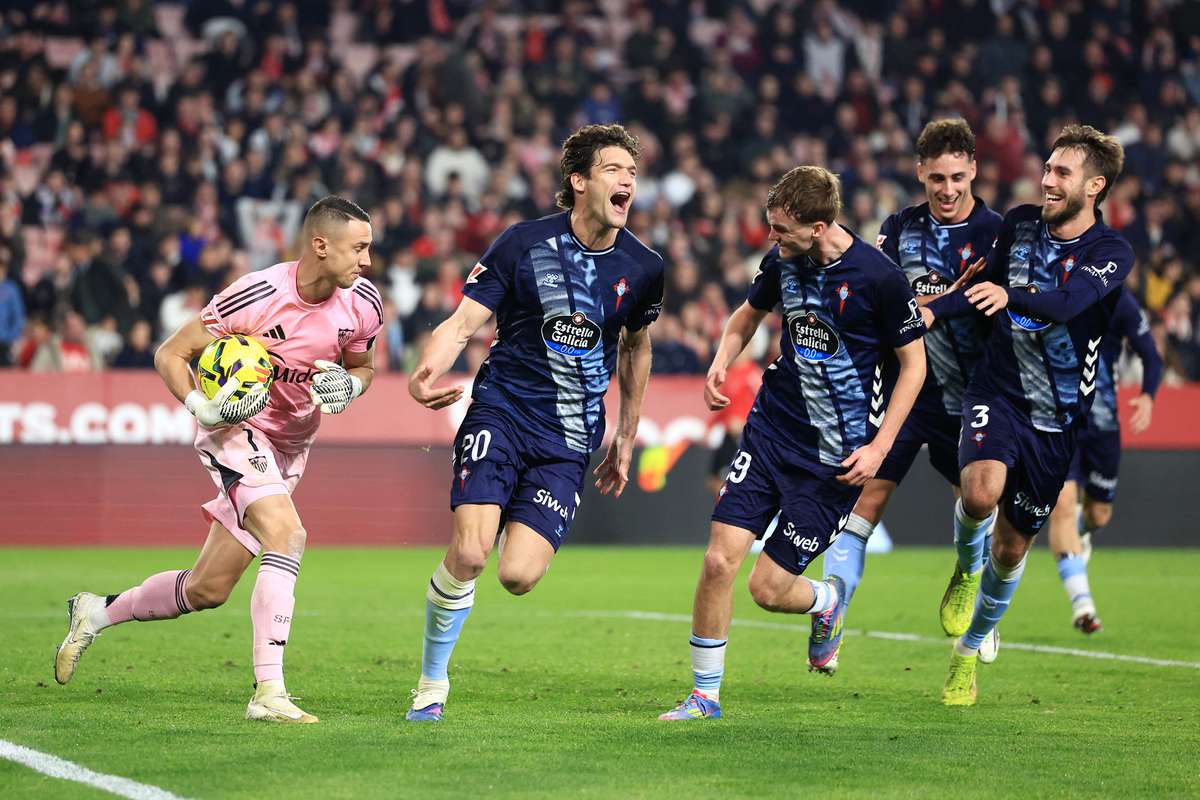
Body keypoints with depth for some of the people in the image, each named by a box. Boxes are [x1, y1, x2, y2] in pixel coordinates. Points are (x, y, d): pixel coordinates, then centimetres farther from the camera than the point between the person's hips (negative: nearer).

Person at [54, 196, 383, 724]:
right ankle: (268, 692, -30)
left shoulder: (362, 304, -8)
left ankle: (98, 612, 30)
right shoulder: (258, 295, -24)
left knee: (207, 589, 6)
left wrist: (349, 384, -11)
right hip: (236, 429, -6)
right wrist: (201, 407, -29)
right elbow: (171, 353, -13)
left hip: (291, 446, 6)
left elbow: (363, 364, 13)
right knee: (286, 534, -30)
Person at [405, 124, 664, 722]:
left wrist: (626, 437, 24)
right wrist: (426, 373, -28)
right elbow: (462, 324, -6)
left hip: (570, 441, 2)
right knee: (469, 553, -21)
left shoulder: (643, 267, 3)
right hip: (500, 413, -2)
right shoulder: (525, 242, -6)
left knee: (518, 577, -15)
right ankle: (431, 683, 1)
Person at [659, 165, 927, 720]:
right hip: (771, 428, 4)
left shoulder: (878, 277, -16)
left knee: (769, 588, -3)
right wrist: (721, 362, 3)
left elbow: (914, 363, -5)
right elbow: (751, 311, 22)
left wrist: (880, 447, -11)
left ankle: (830, 600, 34)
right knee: (719, 561, -9)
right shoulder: (782, 260, -1)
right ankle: (705, 694, 7)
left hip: (836, 456, -4)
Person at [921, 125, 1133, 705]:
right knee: (981, 493, -30)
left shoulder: (1112, 253, -11)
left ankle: (968, 651, 32)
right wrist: (928, 312, 9)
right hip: (997, 392, 1)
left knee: (1012, 547, 7)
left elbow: (1069, 300, -31)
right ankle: (966, 566, 5)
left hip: (1057, 418, -1)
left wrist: (1010, 296, -50)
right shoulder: (1020, 223, 2)